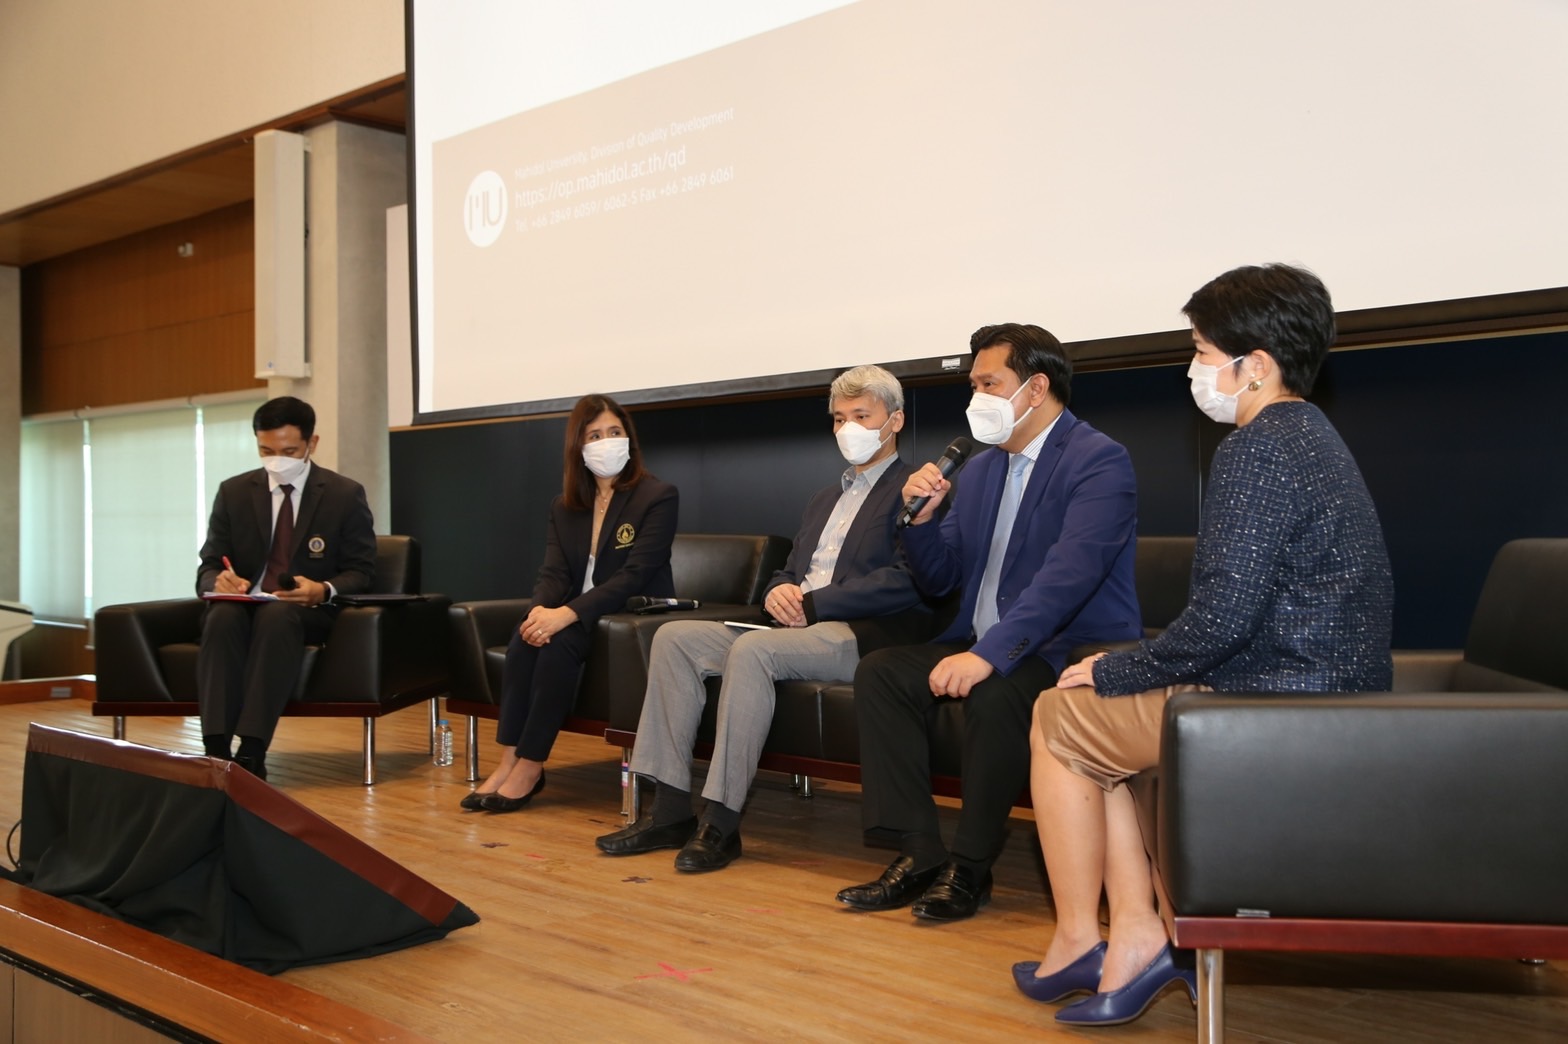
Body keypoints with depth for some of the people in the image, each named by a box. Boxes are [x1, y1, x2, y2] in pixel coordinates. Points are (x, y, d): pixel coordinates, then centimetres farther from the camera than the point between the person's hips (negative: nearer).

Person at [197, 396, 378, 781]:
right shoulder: (233, 492, 10)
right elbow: (207, 568, 10)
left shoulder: (346, 495, 3)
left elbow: (361, 574, 0)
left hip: (311, 612, -2)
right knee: (222, 615, -33)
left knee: (277, 614, -37)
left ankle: (251, 752, -42)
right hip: (242, 606, 2)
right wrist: (220, 581, -17)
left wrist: (324, 590, -24)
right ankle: (216, 749, -41)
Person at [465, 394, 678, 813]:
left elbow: (634, 575, -18)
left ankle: (530, 767, -25)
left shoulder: (658, 496, -7)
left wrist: (567, 614, -28)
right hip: (575, 617, 5)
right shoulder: (564, 507, 12)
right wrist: (541, 608, -23)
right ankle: (509, 760, -24)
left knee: (561, 641, -31)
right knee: (526, 636, -25)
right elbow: (553, 572, 2)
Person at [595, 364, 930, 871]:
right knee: (674, 637, -8)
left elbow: (905, 582, -14)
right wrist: (781, 591, 0)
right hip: (800, 625, 9)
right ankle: (671, 810, -11)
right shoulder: (825, 498, 28)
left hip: (860, 634, -8)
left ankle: (722, 822, -26)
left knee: (752, 649, -34)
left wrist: (812, 602, -15)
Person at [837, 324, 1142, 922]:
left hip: (1072, 649, -8)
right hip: (986, 646, 8)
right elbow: (939, 579, 17)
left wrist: (988, 654, -35)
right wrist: (921, 517, -4)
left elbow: (1068, 575, -25)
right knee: (880, 673, -11)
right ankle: (919, 854, -11)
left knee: (995, 693, -35)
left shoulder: (1098, 461, -11)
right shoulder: (982, 469, 14)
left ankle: (970, 866, -16)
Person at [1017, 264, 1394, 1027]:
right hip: (1335, 697, 10)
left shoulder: (1255, 450, -18)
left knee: (1059, 717, 8)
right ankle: (1137, 939, 12)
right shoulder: (1311, 436, 14)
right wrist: (1129, 669, 15)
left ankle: (1077, 943, 19)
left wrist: (1115, 671, -8)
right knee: (1094, 714, 19)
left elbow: (1223, 617, -25)